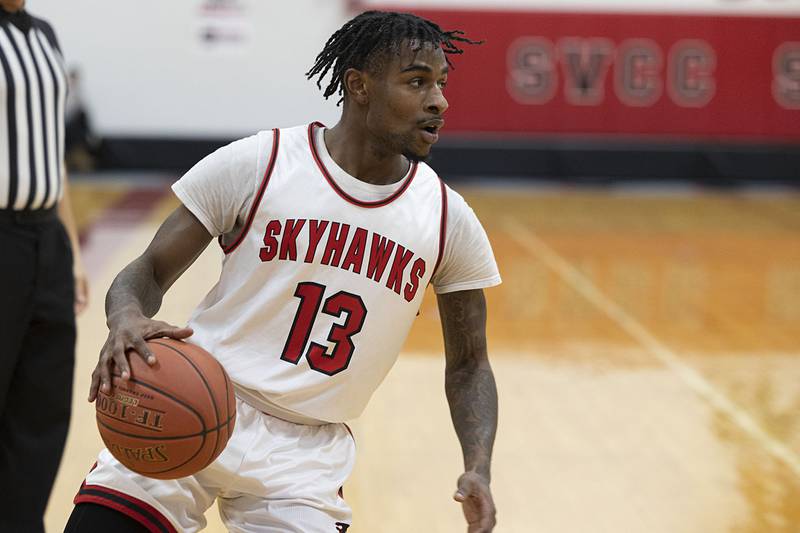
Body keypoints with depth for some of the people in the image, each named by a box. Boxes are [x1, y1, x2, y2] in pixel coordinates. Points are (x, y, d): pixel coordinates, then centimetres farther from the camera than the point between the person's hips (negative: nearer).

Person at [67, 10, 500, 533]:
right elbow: (149, 272, -2)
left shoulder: (449, 220, 0)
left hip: (309, 453, 2)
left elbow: (468, 364, 10)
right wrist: (127, 320, -26)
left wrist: (478, 470, -7)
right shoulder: (255, 164, -7)